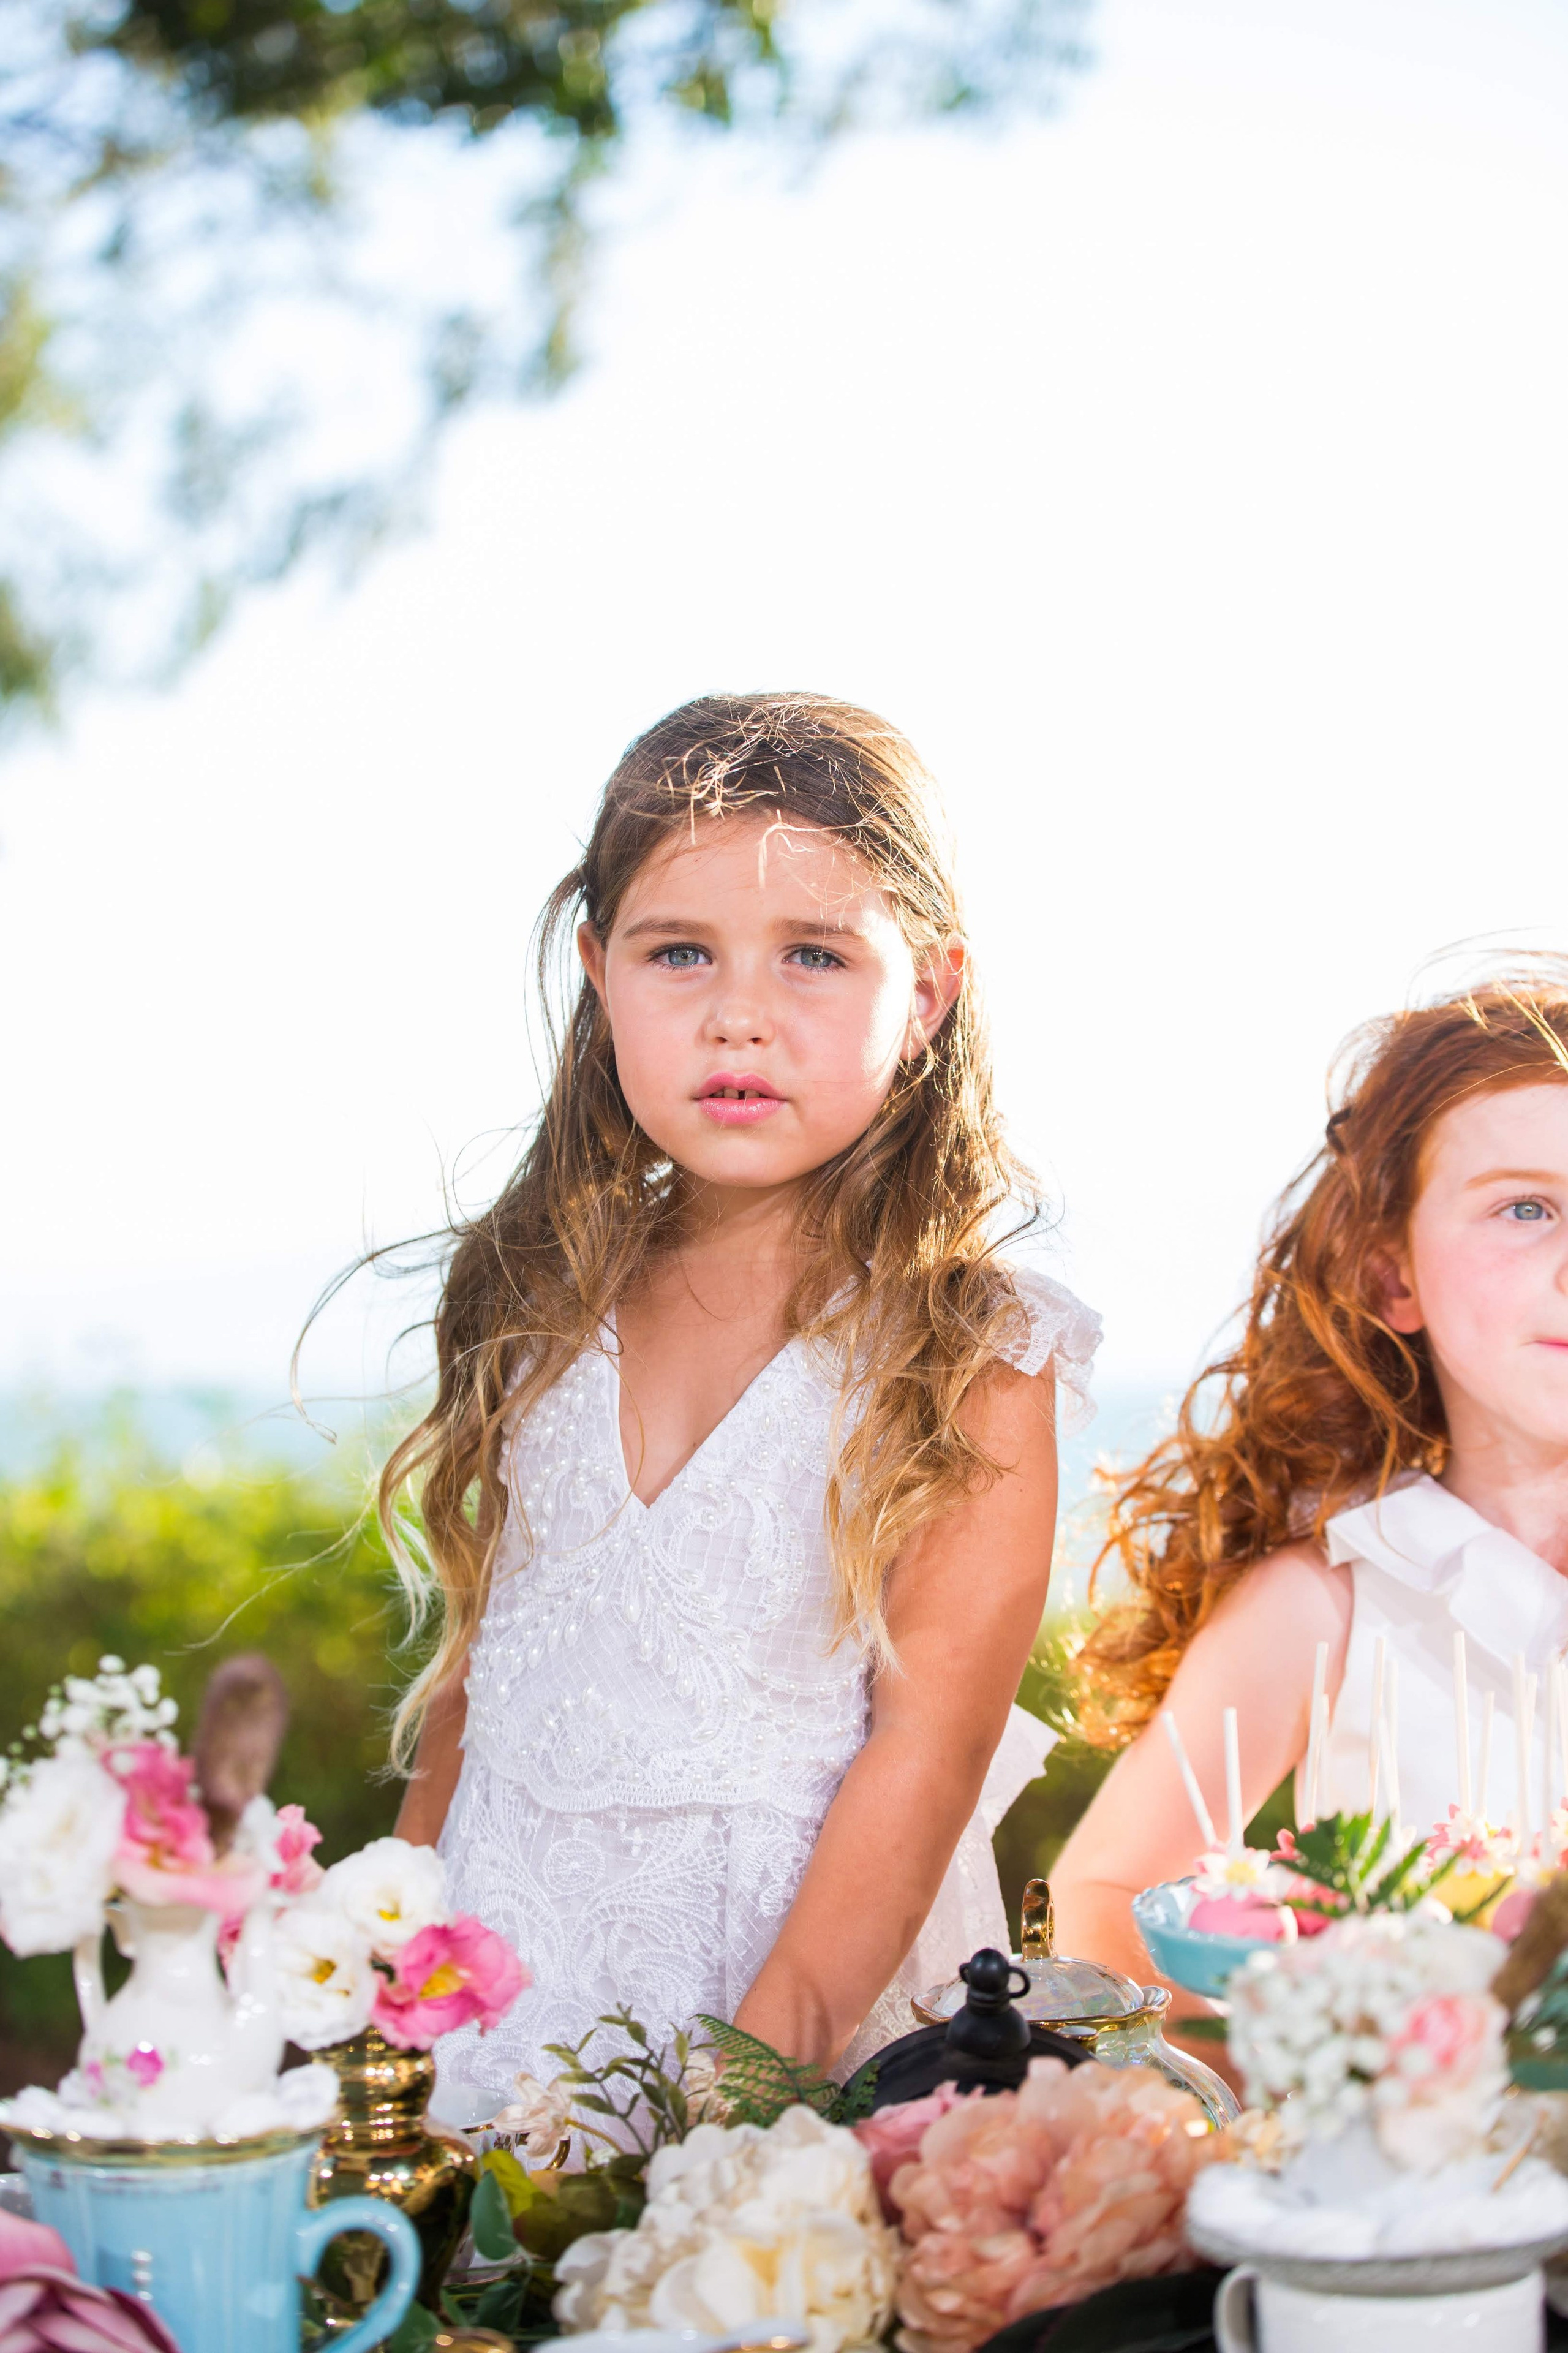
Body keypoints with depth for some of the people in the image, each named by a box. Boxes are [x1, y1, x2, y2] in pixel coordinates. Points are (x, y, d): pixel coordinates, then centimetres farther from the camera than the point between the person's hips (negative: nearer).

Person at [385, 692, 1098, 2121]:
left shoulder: (974, 1348, -9)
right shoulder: (548, 1300, 4)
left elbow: (927, 1746, -13)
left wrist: (760, 2062, -20)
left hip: (801, 1941, -3)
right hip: (510, 1940, 4)